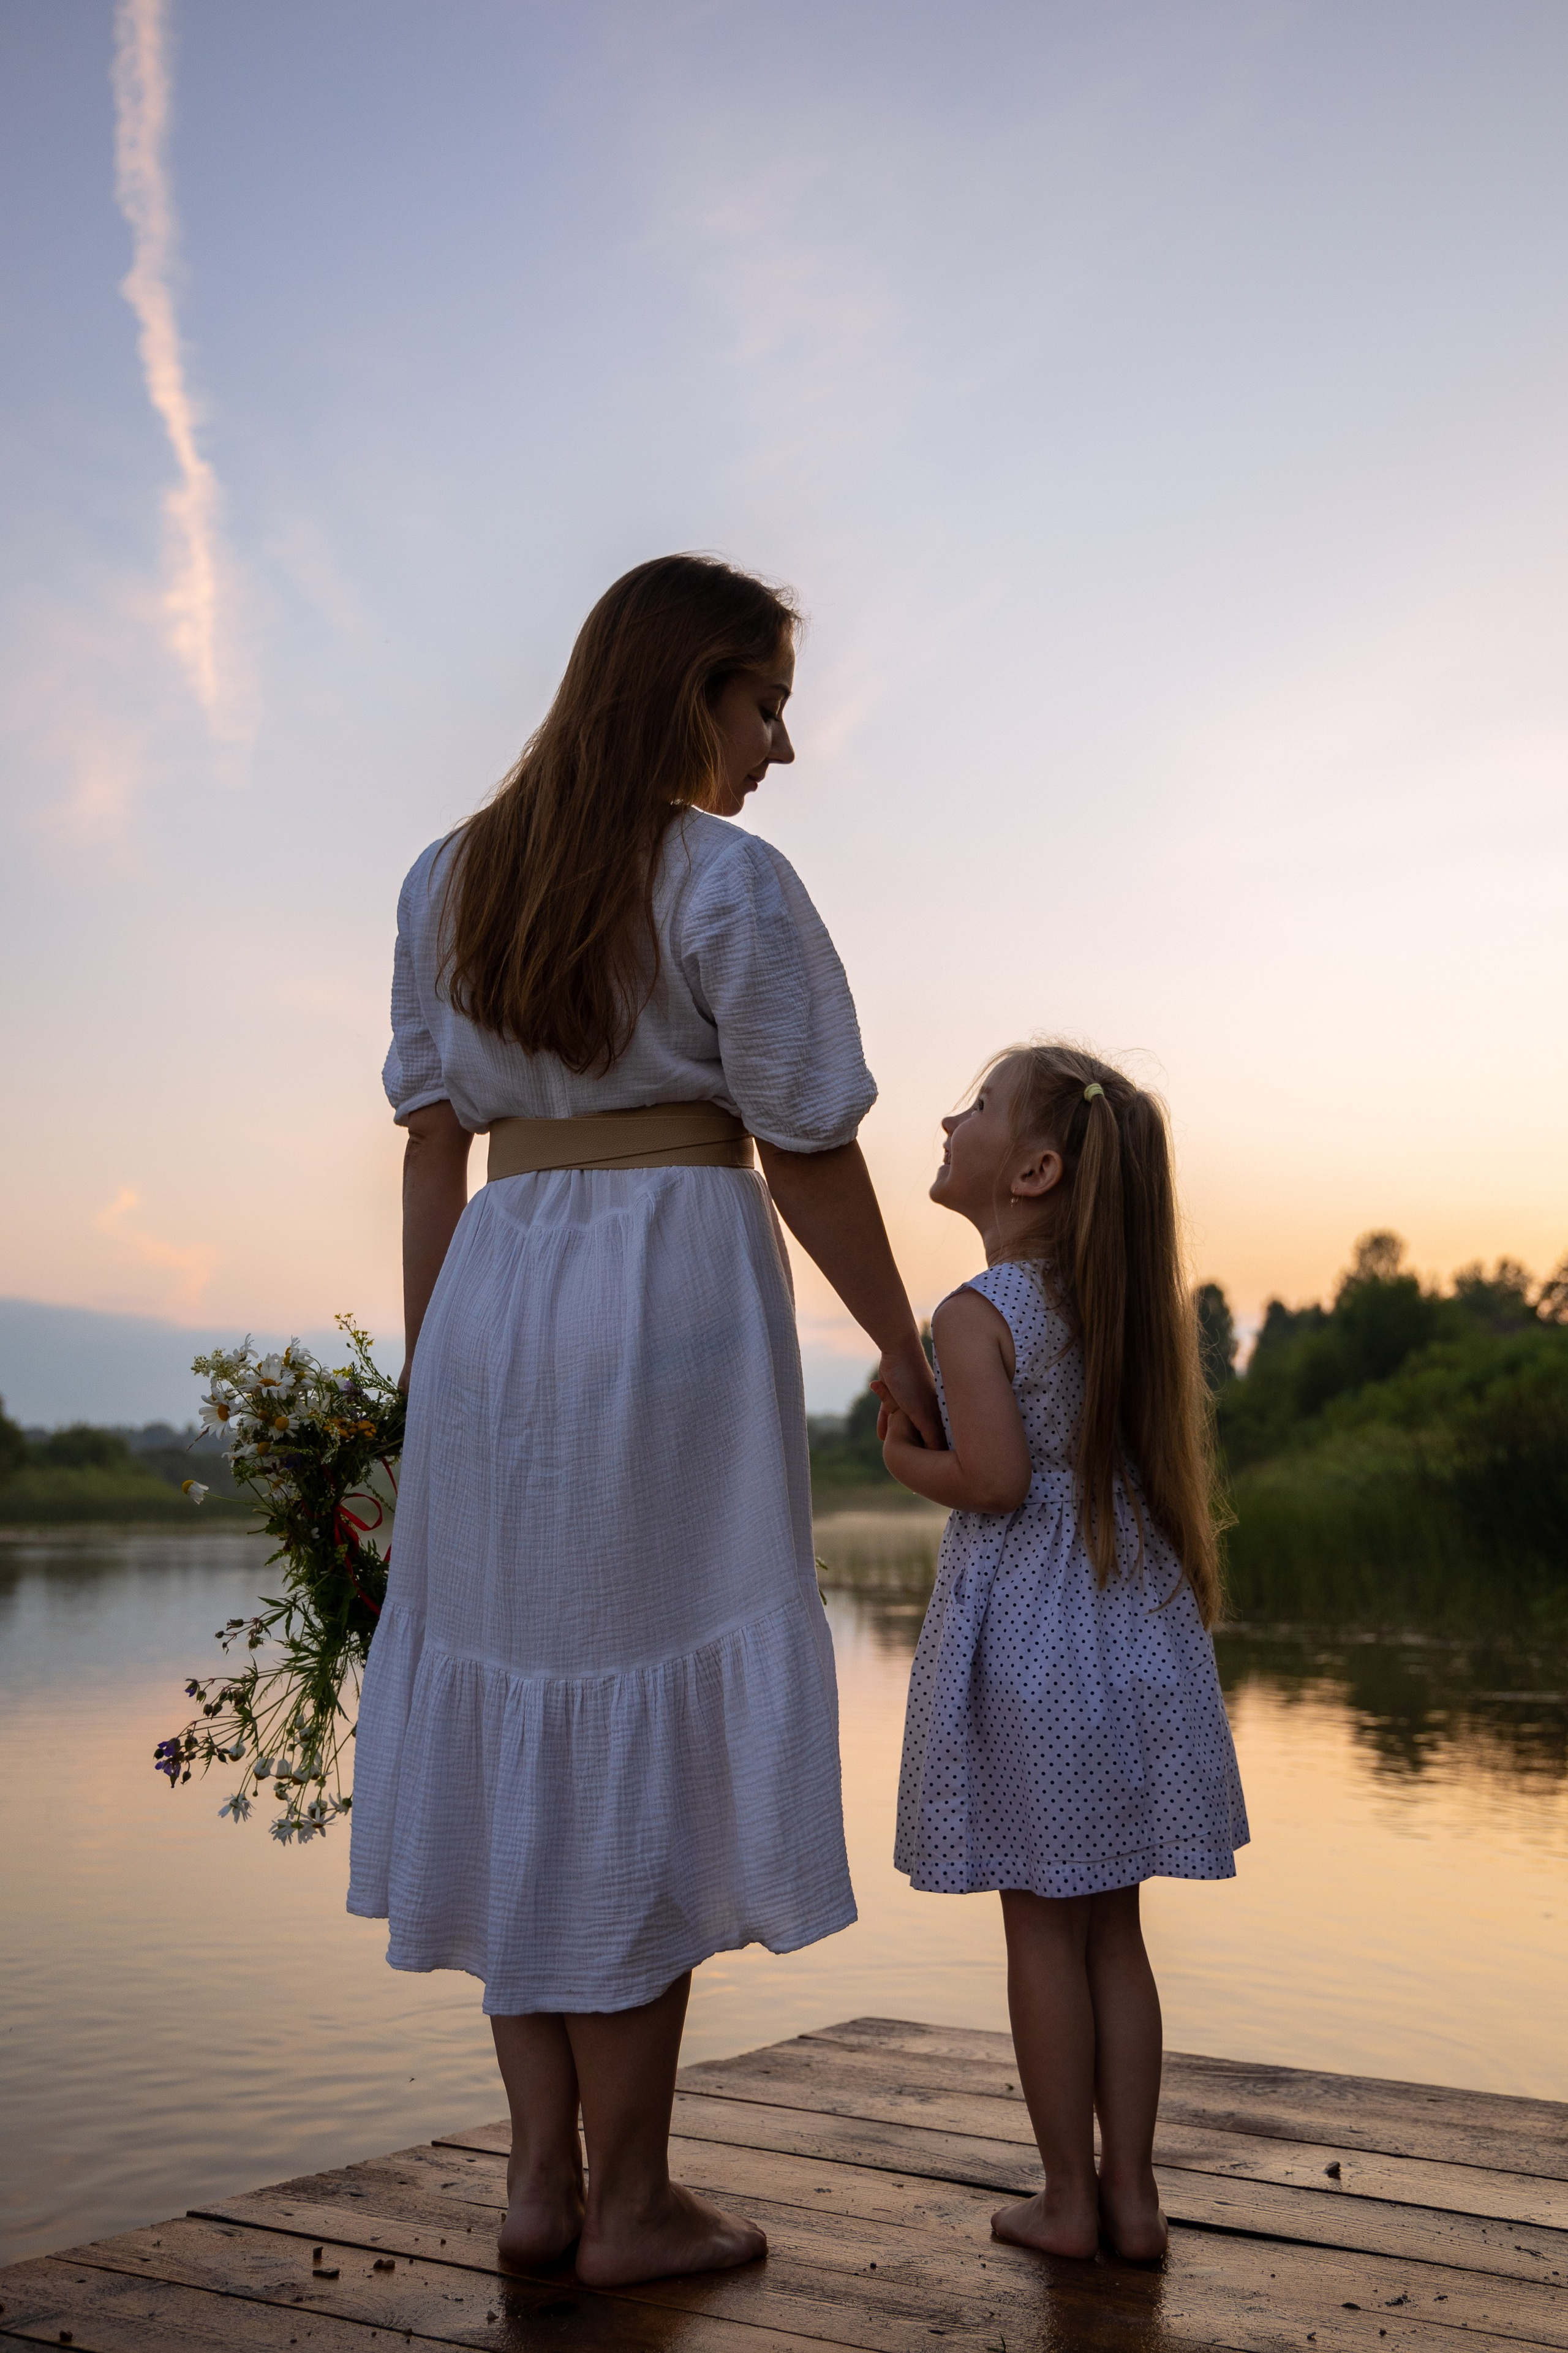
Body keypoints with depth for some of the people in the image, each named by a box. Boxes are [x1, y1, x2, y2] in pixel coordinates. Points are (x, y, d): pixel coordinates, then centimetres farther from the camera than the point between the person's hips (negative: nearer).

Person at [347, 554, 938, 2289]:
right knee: (646, 1724, 1)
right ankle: (629, 2201, 12)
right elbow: (809, 1154, -5)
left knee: (517, 1710, 12)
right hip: (677, 1283, -5)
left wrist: (425, 1373, 13)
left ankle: (539, 2171, 17)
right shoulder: (730, 883, -7)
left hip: (495, 1290, 6)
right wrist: (904, 1351, 6)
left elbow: (429, 1149, 10)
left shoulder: (448, 881, 10)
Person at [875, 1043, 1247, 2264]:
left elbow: (995, 1478, -21)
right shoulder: (1133, 1301, 7)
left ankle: (1069, 2198, 16)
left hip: (1023, 1634, -6)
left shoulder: (975, 1314, -13)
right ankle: (1133, 2192, 20)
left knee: (1043, 1930, 6)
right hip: (1137, 1626, 6)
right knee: (1114, 1928, 14)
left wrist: (905, 1458, -5)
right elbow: (1149, 1461, 12)